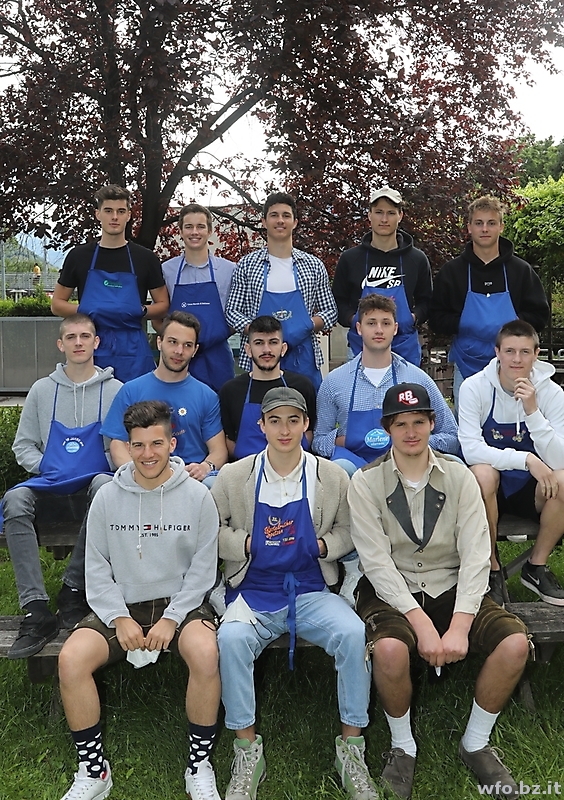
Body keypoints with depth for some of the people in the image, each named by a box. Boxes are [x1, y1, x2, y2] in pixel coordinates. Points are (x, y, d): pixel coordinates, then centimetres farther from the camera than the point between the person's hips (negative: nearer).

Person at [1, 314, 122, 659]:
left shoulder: (115, 390, 7)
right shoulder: (43, 389, 15)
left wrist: (112, 467, -14)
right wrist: (43, 466, -1)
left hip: (96, 478, -2)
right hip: (51, 482, 3)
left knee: (106, 486, -38)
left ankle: (75, 587, -24)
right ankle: (36, 610, -31)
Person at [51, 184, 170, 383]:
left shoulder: (145, 258, 6)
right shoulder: (79, 255, 8)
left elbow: (163, 305, 9)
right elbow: (57, 304, 11)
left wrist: (141, 311, -11)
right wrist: (85, 310, -8)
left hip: (132, 351, 0)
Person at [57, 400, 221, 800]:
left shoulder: (197, 496, -4)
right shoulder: (107, 497, 1)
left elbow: (203, 568, -3)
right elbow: (97, 567, 3)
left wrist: (172, 619, -13)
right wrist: (120, 618, -9)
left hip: (181, 602, -2)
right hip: (120, 606, 2)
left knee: (205, 654, -32)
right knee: (71, 659, -23)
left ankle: (200, 766, -7)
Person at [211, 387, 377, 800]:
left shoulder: (332, 476, 3)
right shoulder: (234, 476, 2)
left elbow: (348, 530, 14)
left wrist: (325, 545, -7)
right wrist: (245, 543, -8)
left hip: (312, 591, 1)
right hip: (254, 592, 0)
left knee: (355, 634, -29)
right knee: (231, 638, -32)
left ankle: (351, 747, -7)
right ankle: (247, 750, -11)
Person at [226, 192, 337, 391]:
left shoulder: (313, 265, 9)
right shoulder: (247, 265, 6)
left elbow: (330, 312, 10)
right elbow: (232, 311, 4)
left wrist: (306, 326, -11)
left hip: (303, 359, 1)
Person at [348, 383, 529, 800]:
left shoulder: (458, 476, 0)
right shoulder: (366, 482, -6)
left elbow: (476, 556, -8)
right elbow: (377, 562, -13)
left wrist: (460, 626, -20)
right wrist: (422, 623, -23)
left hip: (450, 588, 3)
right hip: (391, 591, -2)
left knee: (515, 643, -20)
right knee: (390, 649, -33)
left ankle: (476, 743, 7)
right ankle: (403, 747, 0)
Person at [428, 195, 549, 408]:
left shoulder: (520, 270, 6)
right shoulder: (452, 271, 6)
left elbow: (540, 315, 7)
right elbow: (436, 318, 4)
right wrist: (463, 324, -14)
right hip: (467, 367, 0)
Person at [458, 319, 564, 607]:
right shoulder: (475, 387, -13)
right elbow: (471, 450, -21)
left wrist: (532, 410, -28)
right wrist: (526, 459, -30)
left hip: (532, 489, 2)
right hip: (490, 486, -2)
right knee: (483, 474, -35)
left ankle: (536, 566, -5)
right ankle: (491, 569, -14)